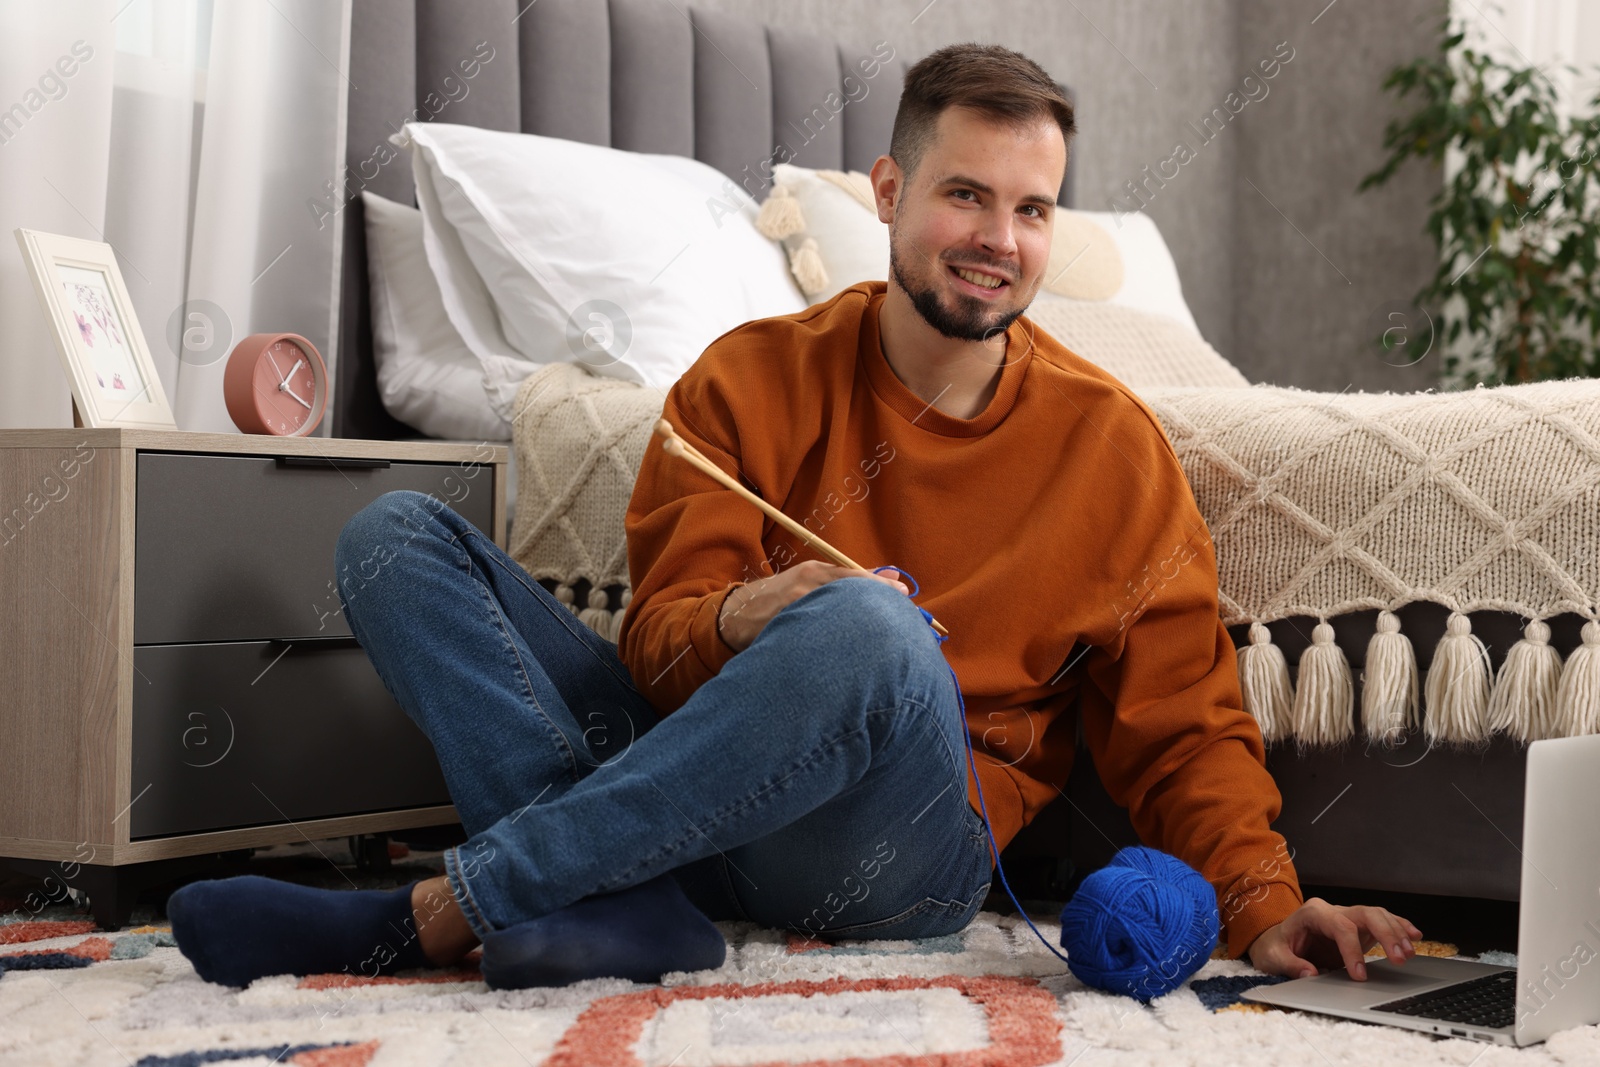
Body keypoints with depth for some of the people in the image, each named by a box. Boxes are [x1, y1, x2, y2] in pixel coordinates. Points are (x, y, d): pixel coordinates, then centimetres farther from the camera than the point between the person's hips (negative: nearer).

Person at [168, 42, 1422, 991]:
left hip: (911, 849, -3)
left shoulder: (1112, 443, 4)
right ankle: (621, 909, -30)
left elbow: (1183, 726, 5)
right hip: (697, 785, 3)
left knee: (865, 626, -37)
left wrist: (1265, 904, -11)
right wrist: (739, 621, -24)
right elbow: (661, 640, 0)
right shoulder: (752, 378, 7)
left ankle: (441, 914, -28)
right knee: (397, 534, -8)